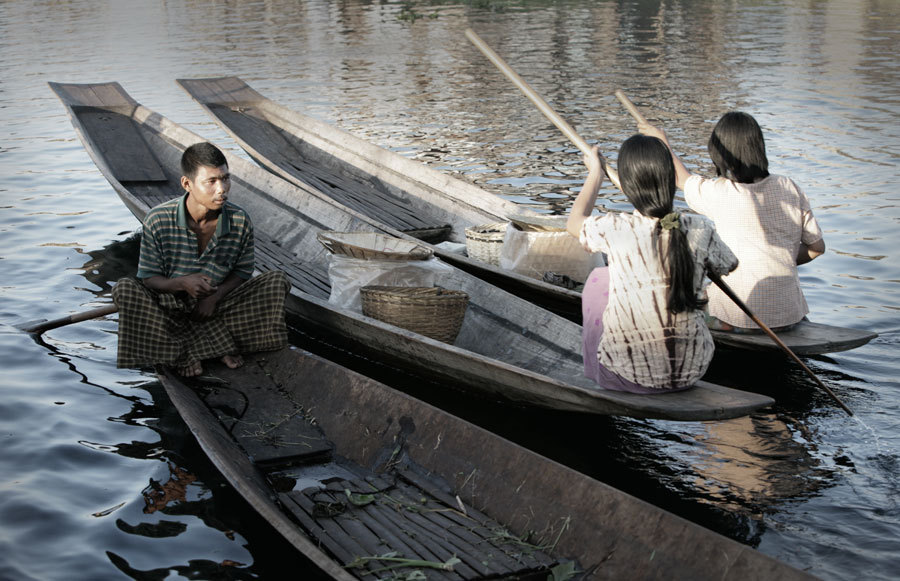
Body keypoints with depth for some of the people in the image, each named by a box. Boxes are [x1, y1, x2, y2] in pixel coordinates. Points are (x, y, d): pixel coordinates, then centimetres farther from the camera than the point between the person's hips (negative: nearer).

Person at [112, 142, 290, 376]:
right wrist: (182, 283, -32)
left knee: (278, 281, -18)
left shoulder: (240, 221, -14)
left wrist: (216, 295, -18)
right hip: (170, 306, -2)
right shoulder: (158, 220, -18)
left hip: (217, 304, 2)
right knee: (125, 290, -30)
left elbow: (242, 271, 1)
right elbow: (149, 278, -11)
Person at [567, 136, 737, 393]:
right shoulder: (700, 230, -10)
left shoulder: (614, 230, -17)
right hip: (691, 372, 3)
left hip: (629, 377, -2)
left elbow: (574, 223, 7)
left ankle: (595, 370, 36)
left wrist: (595, 174, 20)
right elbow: (730, 265, 12)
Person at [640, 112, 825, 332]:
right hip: (789, 316, 4)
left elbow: (682, 178, 6)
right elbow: (817, 247, 4)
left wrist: (662, 141, 19)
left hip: (737, 319, -4)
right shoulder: (789, 188, -3)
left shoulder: (721, 194, -14)